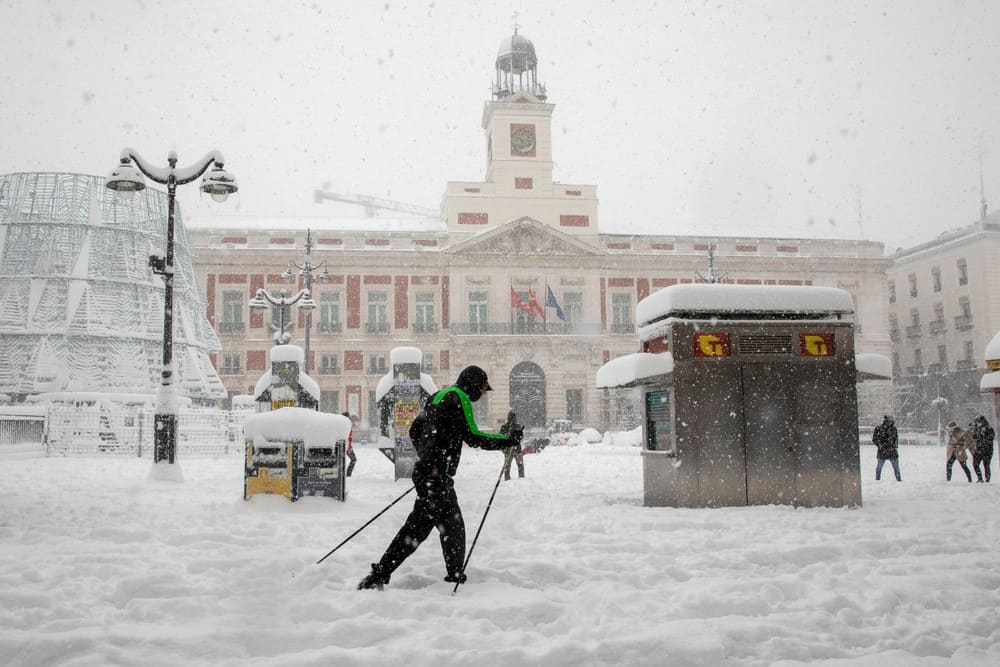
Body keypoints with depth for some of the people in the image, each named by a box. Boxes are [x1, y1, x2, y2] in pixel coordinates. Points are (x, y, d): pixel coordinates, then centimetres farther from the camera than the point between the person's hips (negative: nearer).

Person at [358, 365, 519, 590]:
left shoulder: (437, 397, 19)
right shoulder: (458, 398, -8)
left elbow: (414, 431, 25)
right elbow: (472, 436, -14)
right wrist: (508, 440, -8)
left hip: (424, 471, 10)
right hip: (437, 477, -10)